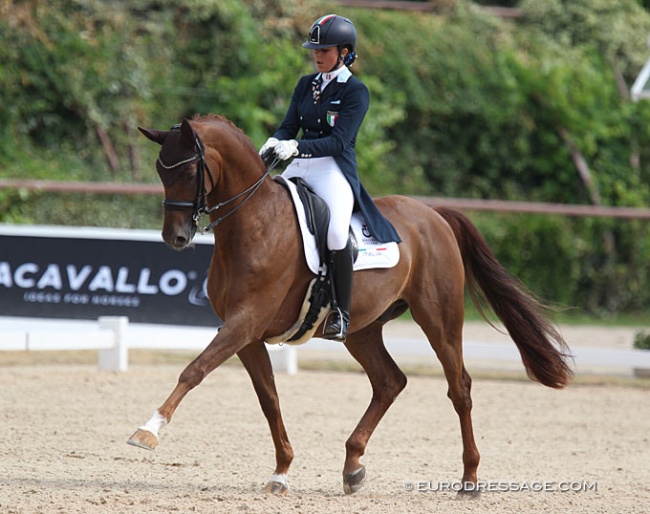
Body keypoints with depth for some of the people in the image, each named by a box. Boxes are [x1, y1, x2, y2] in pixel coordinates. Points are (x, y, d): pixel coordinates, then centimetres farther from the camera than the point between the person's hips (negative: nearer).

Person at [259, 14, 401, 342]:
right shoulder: (306, 85, 15)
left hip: (336, 170, -7)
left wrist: (296, 148, -27)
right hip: (300, 168, 7)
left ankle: (340, 314, -20)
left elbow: (339, 142, -14)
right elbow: (289, 127, 11)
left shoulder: (356, 91, -5)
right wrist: (274, 143, -13)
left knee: (336, 233, -31)